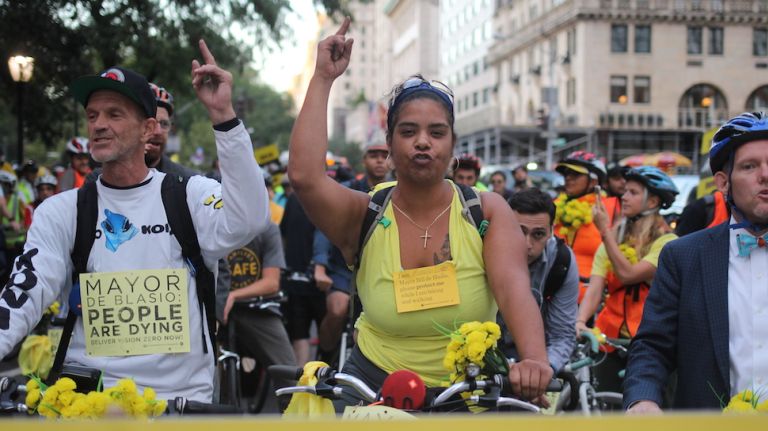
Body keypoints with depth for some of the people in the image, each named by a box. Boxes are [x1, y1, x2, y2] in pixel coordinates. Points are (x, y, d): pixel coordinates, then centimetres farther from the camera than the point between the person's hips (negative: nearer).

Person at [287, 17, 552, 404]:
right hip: (376, 384, 0)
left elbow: (513, 286, -21)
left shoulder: (487, 211, -6)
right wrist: (323, 78, -18)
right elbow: (303, 176, -24)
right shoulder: (364, 217, -6)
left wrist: (534, 358, -40)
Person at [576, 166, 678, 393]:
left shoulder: (667, 242, -5)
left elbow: (627, 274, -19)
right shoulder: (613, 240, 9)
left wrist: (605, 231, -14)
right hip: (611, 339, 4)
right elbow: (595, 287, -3)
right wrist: (580, 321, -22)